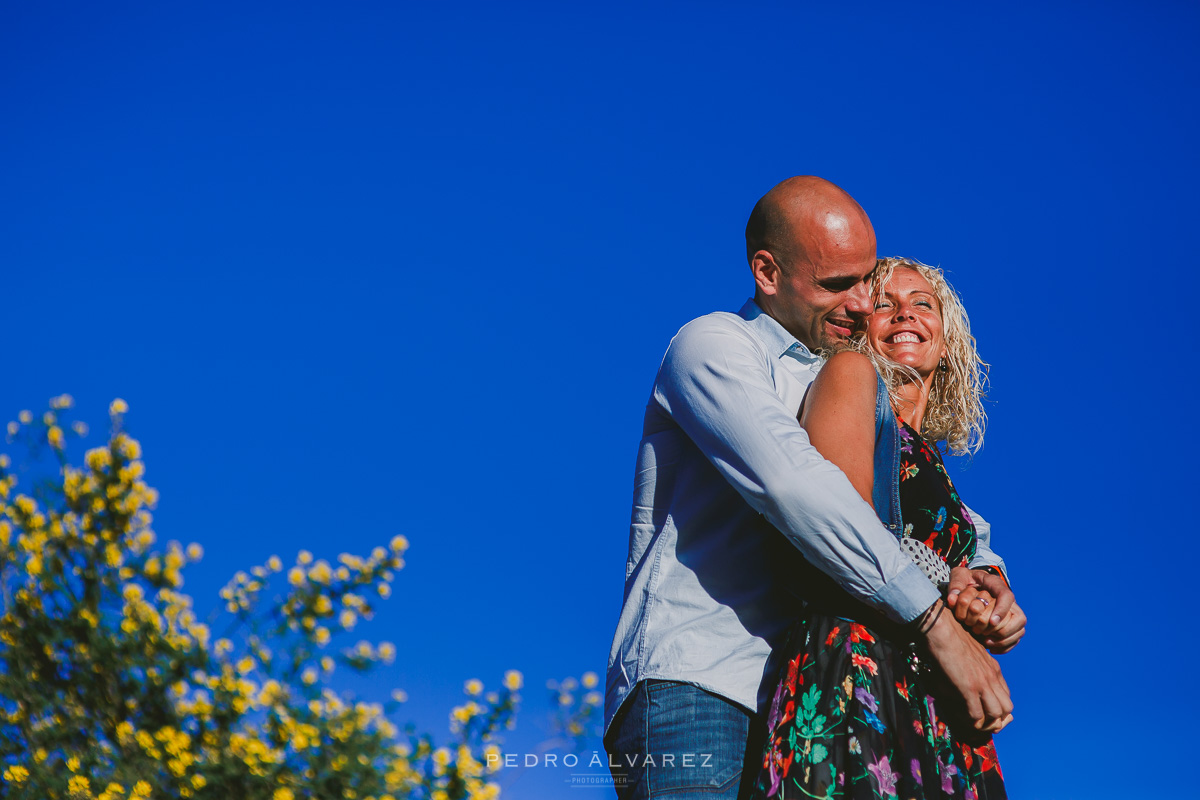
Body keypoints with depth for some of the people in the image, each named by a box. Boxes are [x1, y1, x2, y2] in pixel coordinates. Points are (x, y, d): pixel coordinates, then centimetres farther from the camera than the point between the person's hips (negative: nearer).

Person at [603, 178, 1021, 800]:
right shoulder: (712, 344, -1)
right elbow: (792, 484, -18)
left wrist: (986, 568, -1)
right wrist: (935, 621, -21)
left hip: (781, 701, 7)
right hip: (687, 680, -7)